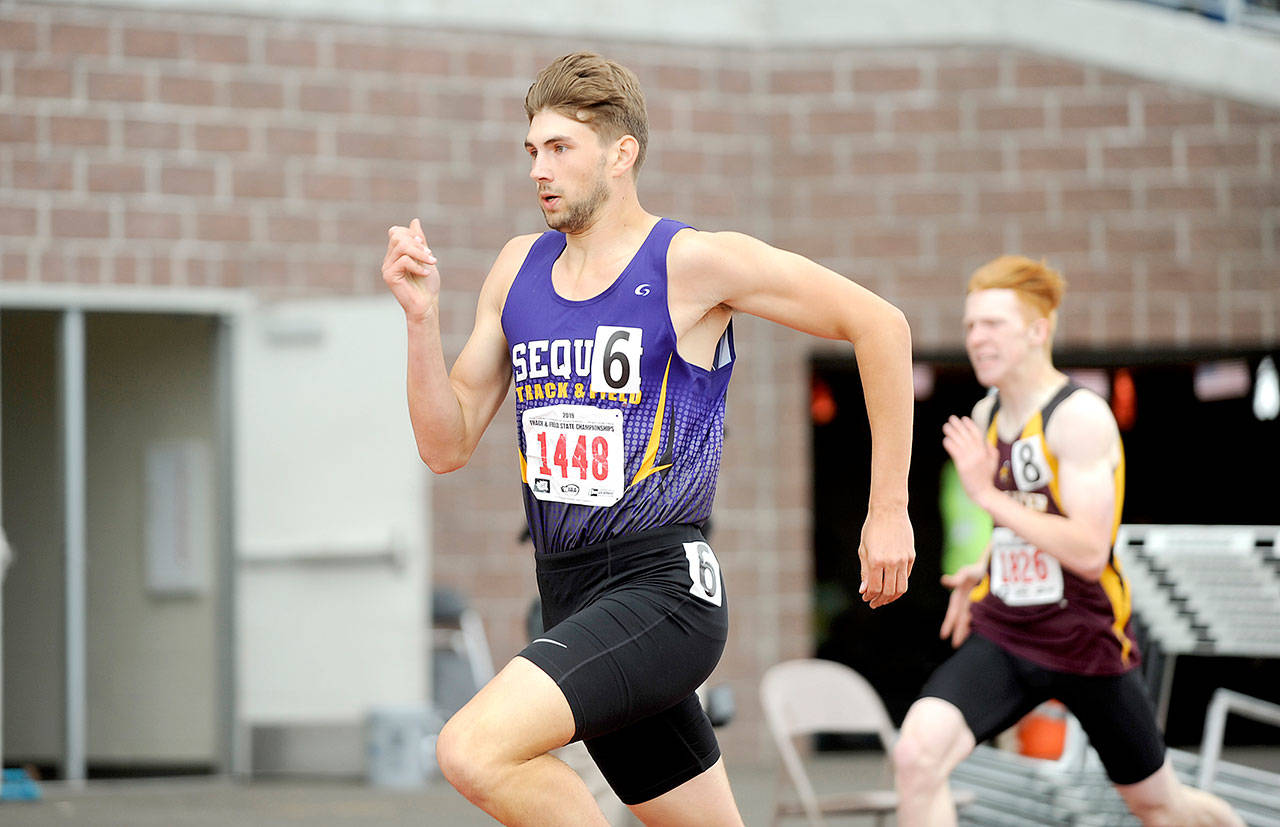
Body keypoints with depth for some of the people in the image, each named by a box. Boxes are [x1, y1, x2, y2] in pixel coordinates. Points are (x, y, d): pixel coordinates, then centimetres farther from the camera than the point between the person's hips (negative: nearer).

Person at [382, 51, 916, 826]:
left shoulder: (694, 262, -8)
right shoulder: (518, 269, 11)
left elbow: (879, 324, -4)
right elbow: (448, 445, 12)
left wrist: (890, 510, -3)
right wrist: (423, 316, -3)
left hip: (663, 593, -7)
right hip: (572, 601, 7)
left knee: (474, 749, -26)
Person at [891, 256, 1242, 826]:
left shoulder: (1081, 417, -18)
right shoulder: (986, 416, 5)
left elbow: (1090, 553, -27)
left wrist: (988, 495, -27)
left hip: (1085, 645, -5)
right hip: (1001, 637, 5)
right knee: (916, 756, -21)